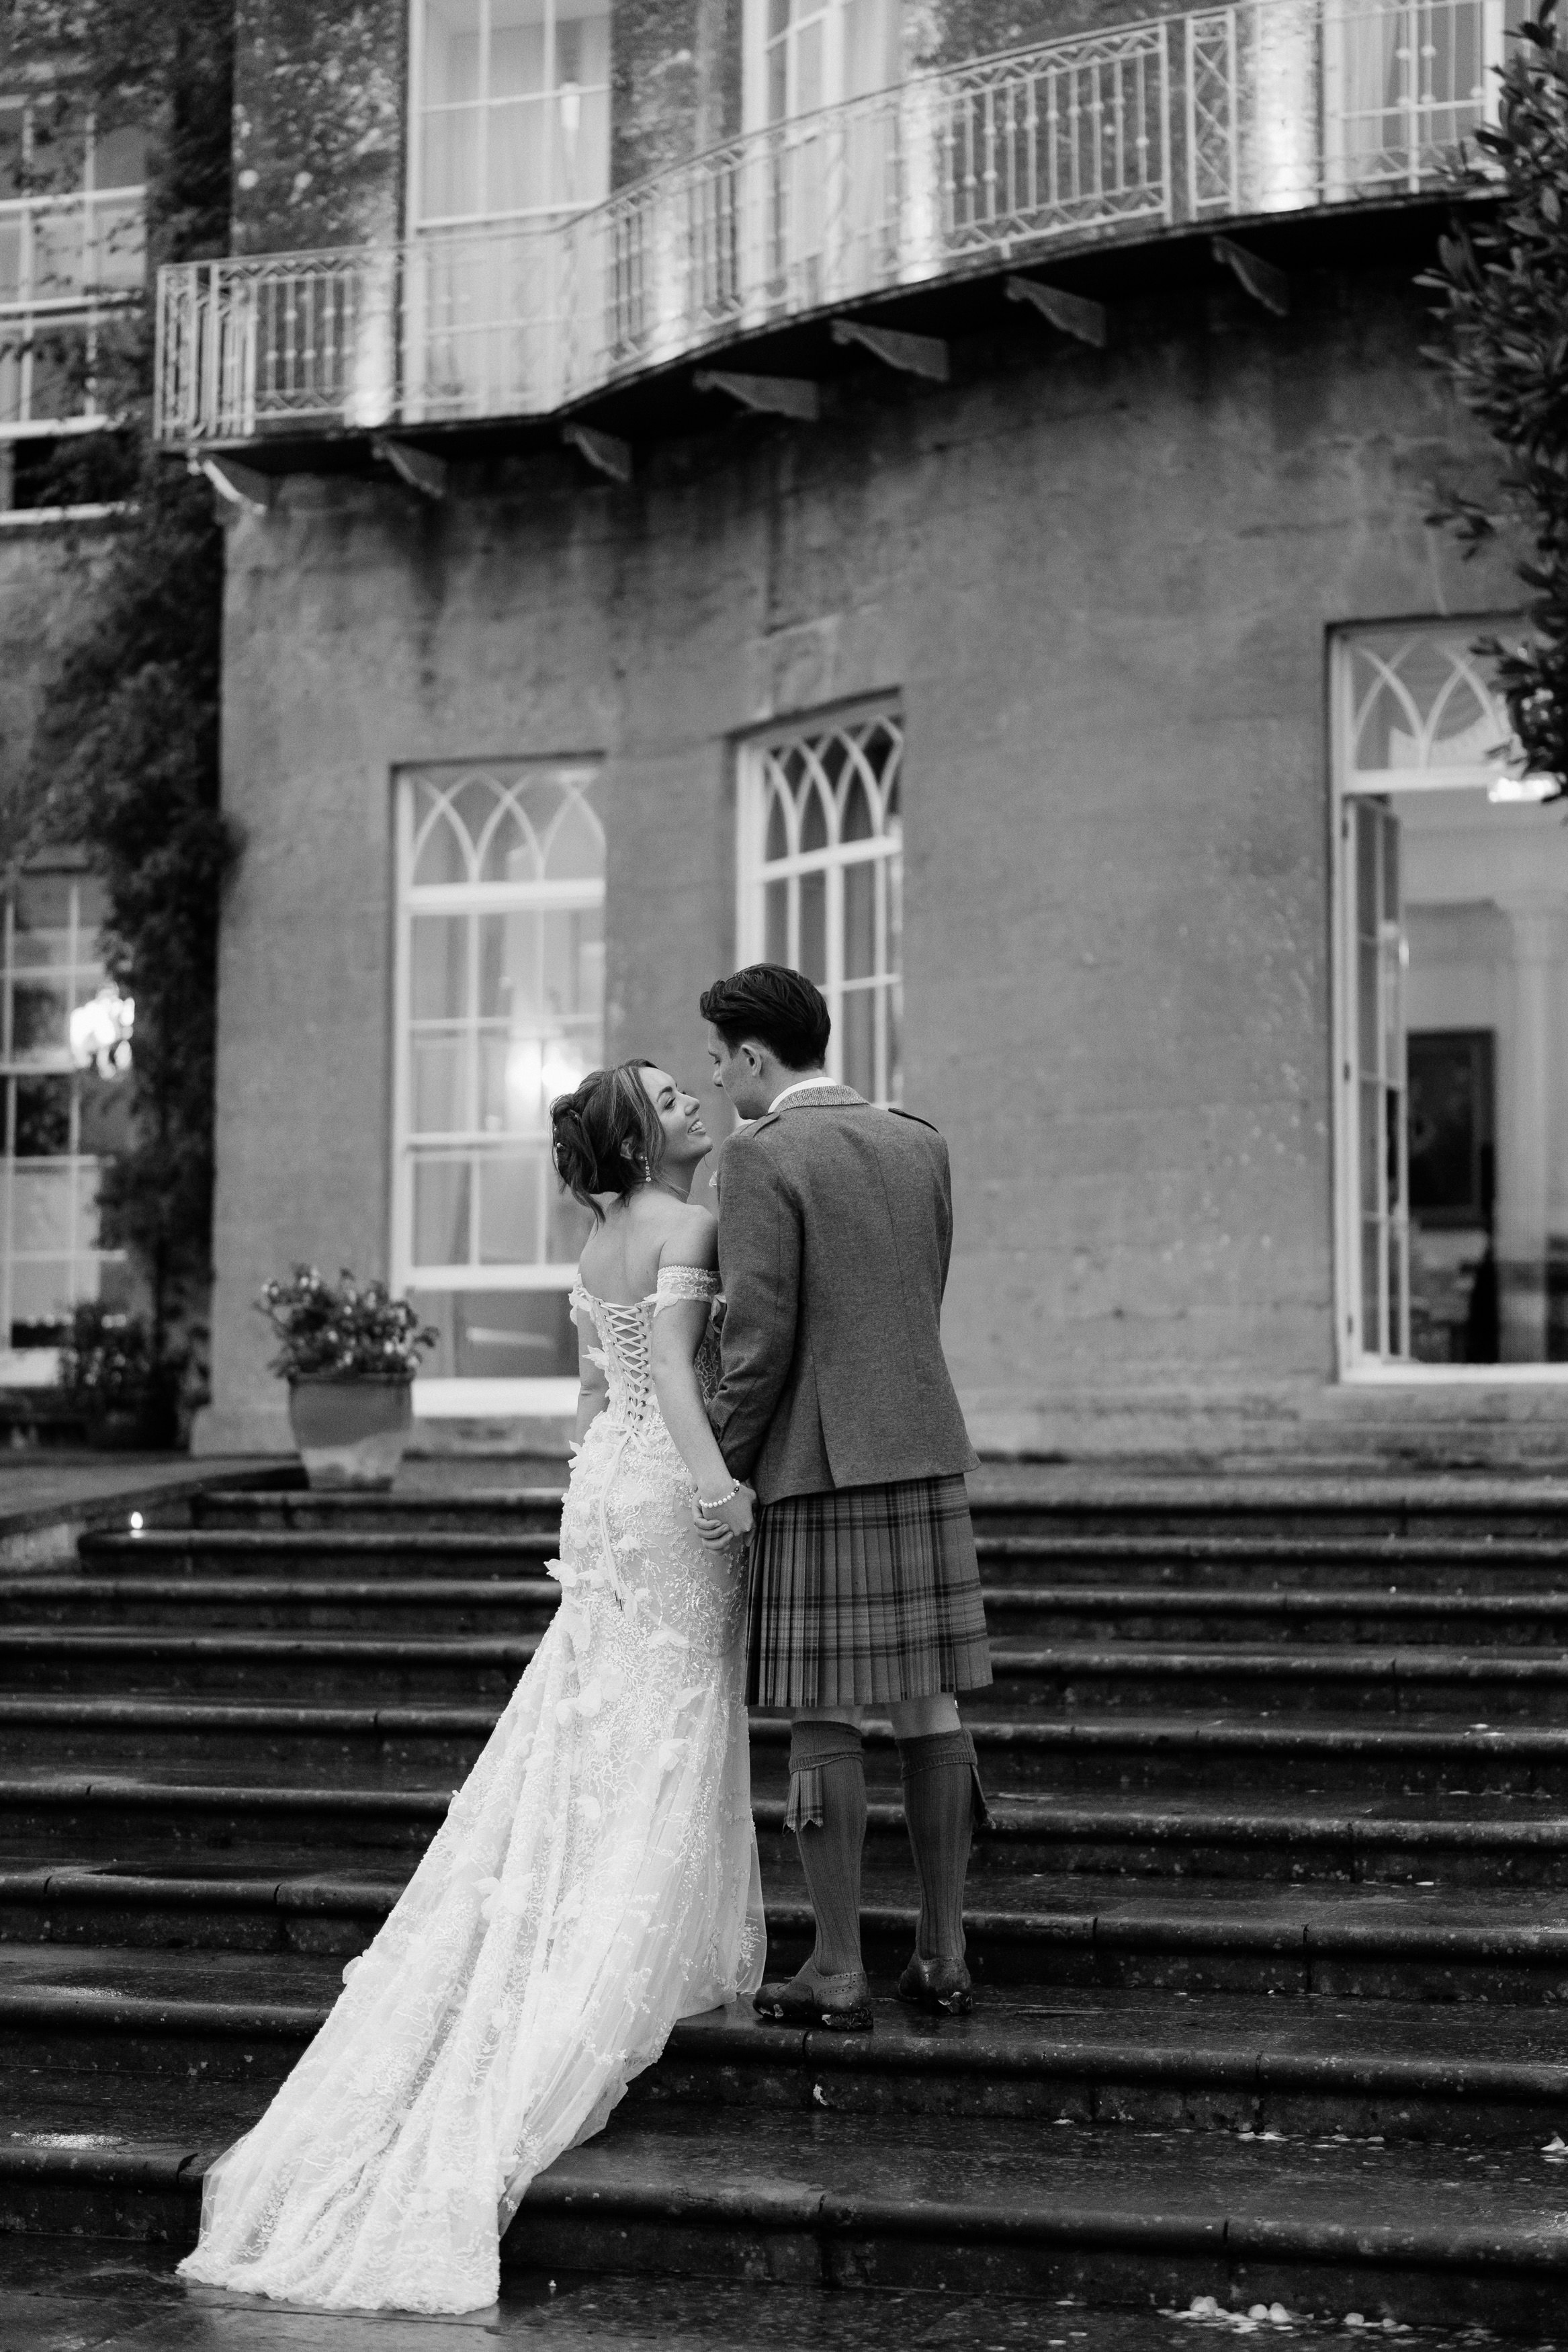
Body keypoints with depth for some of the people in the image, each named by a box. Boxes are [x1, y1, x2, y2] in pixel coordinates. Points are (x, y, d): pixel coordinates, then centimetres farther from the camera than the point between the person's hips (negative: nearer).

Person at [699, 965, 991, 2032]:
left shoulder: (761, 1157, -10)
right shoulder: (920, 1145, 11)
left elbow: (762, 1336, -14)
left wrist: (721, 1468, -4)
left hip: (820, 1466, -6)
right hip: (926, 1452, 6)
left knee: (823, 1719, 0)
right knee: (930, 1704, 10)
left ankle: (839, 1972, 3)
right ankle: (943, 1955, 15)